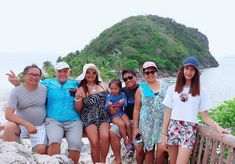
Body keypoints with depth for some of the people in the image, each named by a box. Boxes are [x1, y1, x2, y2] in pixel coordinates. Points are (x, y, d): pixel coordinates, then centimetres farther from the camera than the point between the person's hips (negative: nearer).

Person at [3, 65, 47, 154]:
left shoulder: (44, 89, -1)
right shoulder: (16, 91, -9)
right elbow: (8, 114, -17)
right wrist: (27, 124, -28)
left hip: (40, 127, 1)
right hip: (21, 124, -1)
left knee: (41, 150, -21)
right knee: (9, 127, -33)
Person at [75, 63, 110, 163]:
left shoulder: (102, 85, 10)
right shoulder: (81, 89, 3)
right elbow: (78, 108, 2)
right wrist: (78, 99, -15)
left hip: (103, 116, 2)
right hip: (89, 118, -2)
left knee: (105, 137, -27)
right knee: (94, 143, -22)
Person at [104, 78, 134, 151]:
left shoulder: (122, 94, 1)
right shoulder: (109, 96, -2)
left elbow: (126, 104, -2)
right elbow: (105, 108, -4)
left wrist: (123, 103, -25)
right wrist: (108, 105, -26)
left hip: (121, 112, 2)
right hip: (113, 115, -2)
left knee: (128, 124, -20)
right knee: (121, 124, -26)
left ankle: (130, 141, -2)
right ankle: (126, 141, -9)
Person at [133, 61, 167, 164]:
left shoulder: (164, 86, 7)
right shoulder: (141, 89, 2)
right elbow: (136, 109, 1)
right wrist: (135, 127, -3)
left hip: (162, 123, 1)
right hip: (147, 124, -1)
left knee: (161, 149, -7)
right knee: (149, 150, 5)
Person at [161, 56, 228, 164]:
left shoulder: (200, 92, 5)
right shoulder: (172, 89, 7)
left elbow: (205, 117, 4)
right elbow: (168, 113, 7)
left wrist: (217, 126, -15)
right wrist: (164, 134, 3)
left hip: (189, 130, -1)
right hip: (173, 128, 2)